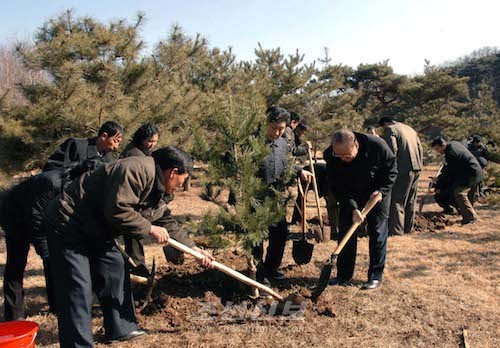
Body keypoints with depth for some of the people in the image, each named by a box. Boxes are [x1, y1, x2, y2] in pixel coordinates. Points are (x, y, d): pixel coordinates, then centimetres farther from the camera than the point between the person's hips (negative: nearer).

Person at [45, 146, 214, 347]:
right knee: (77, 288, -10)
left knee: (115, 272, 15)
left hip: (95, 231, 10)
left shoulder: (155, 189, 8)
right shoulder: (137, 170, -25)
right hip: (67, 224, -10)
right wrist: (149, 228, -19)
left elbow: (167, 222, 16)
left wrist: (195, 249, 15)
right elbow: (117, 210, -31)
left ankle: (120, 329, 28)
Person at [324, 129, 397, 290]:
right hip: (350, 196, 2)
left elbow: (392, 168, -12)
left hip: (377, 193, -2)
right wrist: (352, 208, -29)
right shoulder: (331, 156, -26)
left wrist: (381, 190, -22)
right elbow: (336, 187, -20)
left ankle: (375, 275, 9)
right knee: (345, 232, 1)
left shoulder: (377, 146, -30)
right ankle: (344, 275, 13)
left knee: (377, 233, -2)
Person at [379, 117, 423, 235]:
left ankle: (396, 230, -4)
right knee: (411, 200, 14)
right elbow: (420, 148, 19)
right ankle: (408, 227, 21)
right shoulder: (409, 128, 21)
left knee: (397, 199, -4)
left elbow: (392, 149, -17)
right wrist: (419, 164, 19)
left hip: (404, 169, -8)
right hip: (416, 168, 8)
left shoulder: (389, 129, -4)